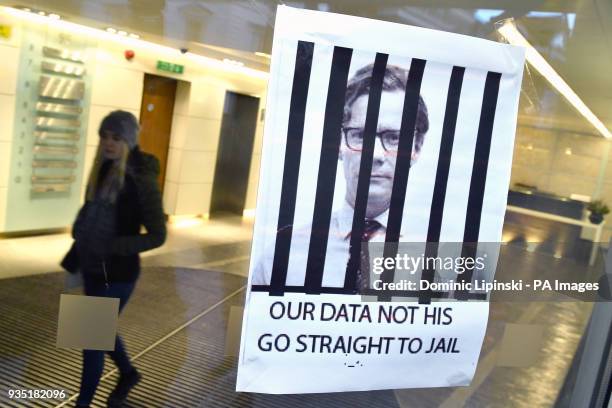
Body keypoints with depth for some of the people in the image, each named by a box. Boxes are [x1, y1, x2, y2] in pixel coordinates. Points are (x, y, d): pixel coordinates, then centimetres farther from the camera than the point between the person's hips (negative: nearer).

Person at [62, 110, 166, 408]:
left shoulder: (141, 180, -17)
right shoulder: (102, 172, 2)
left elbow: (157, 235, -15)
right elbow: (88, 220, 11)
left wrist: (115, 247, -24)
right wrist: (73, 262, 12)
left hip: (118, 274, -7)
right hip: (92, 269, 7)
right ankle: (128, 373, 49)